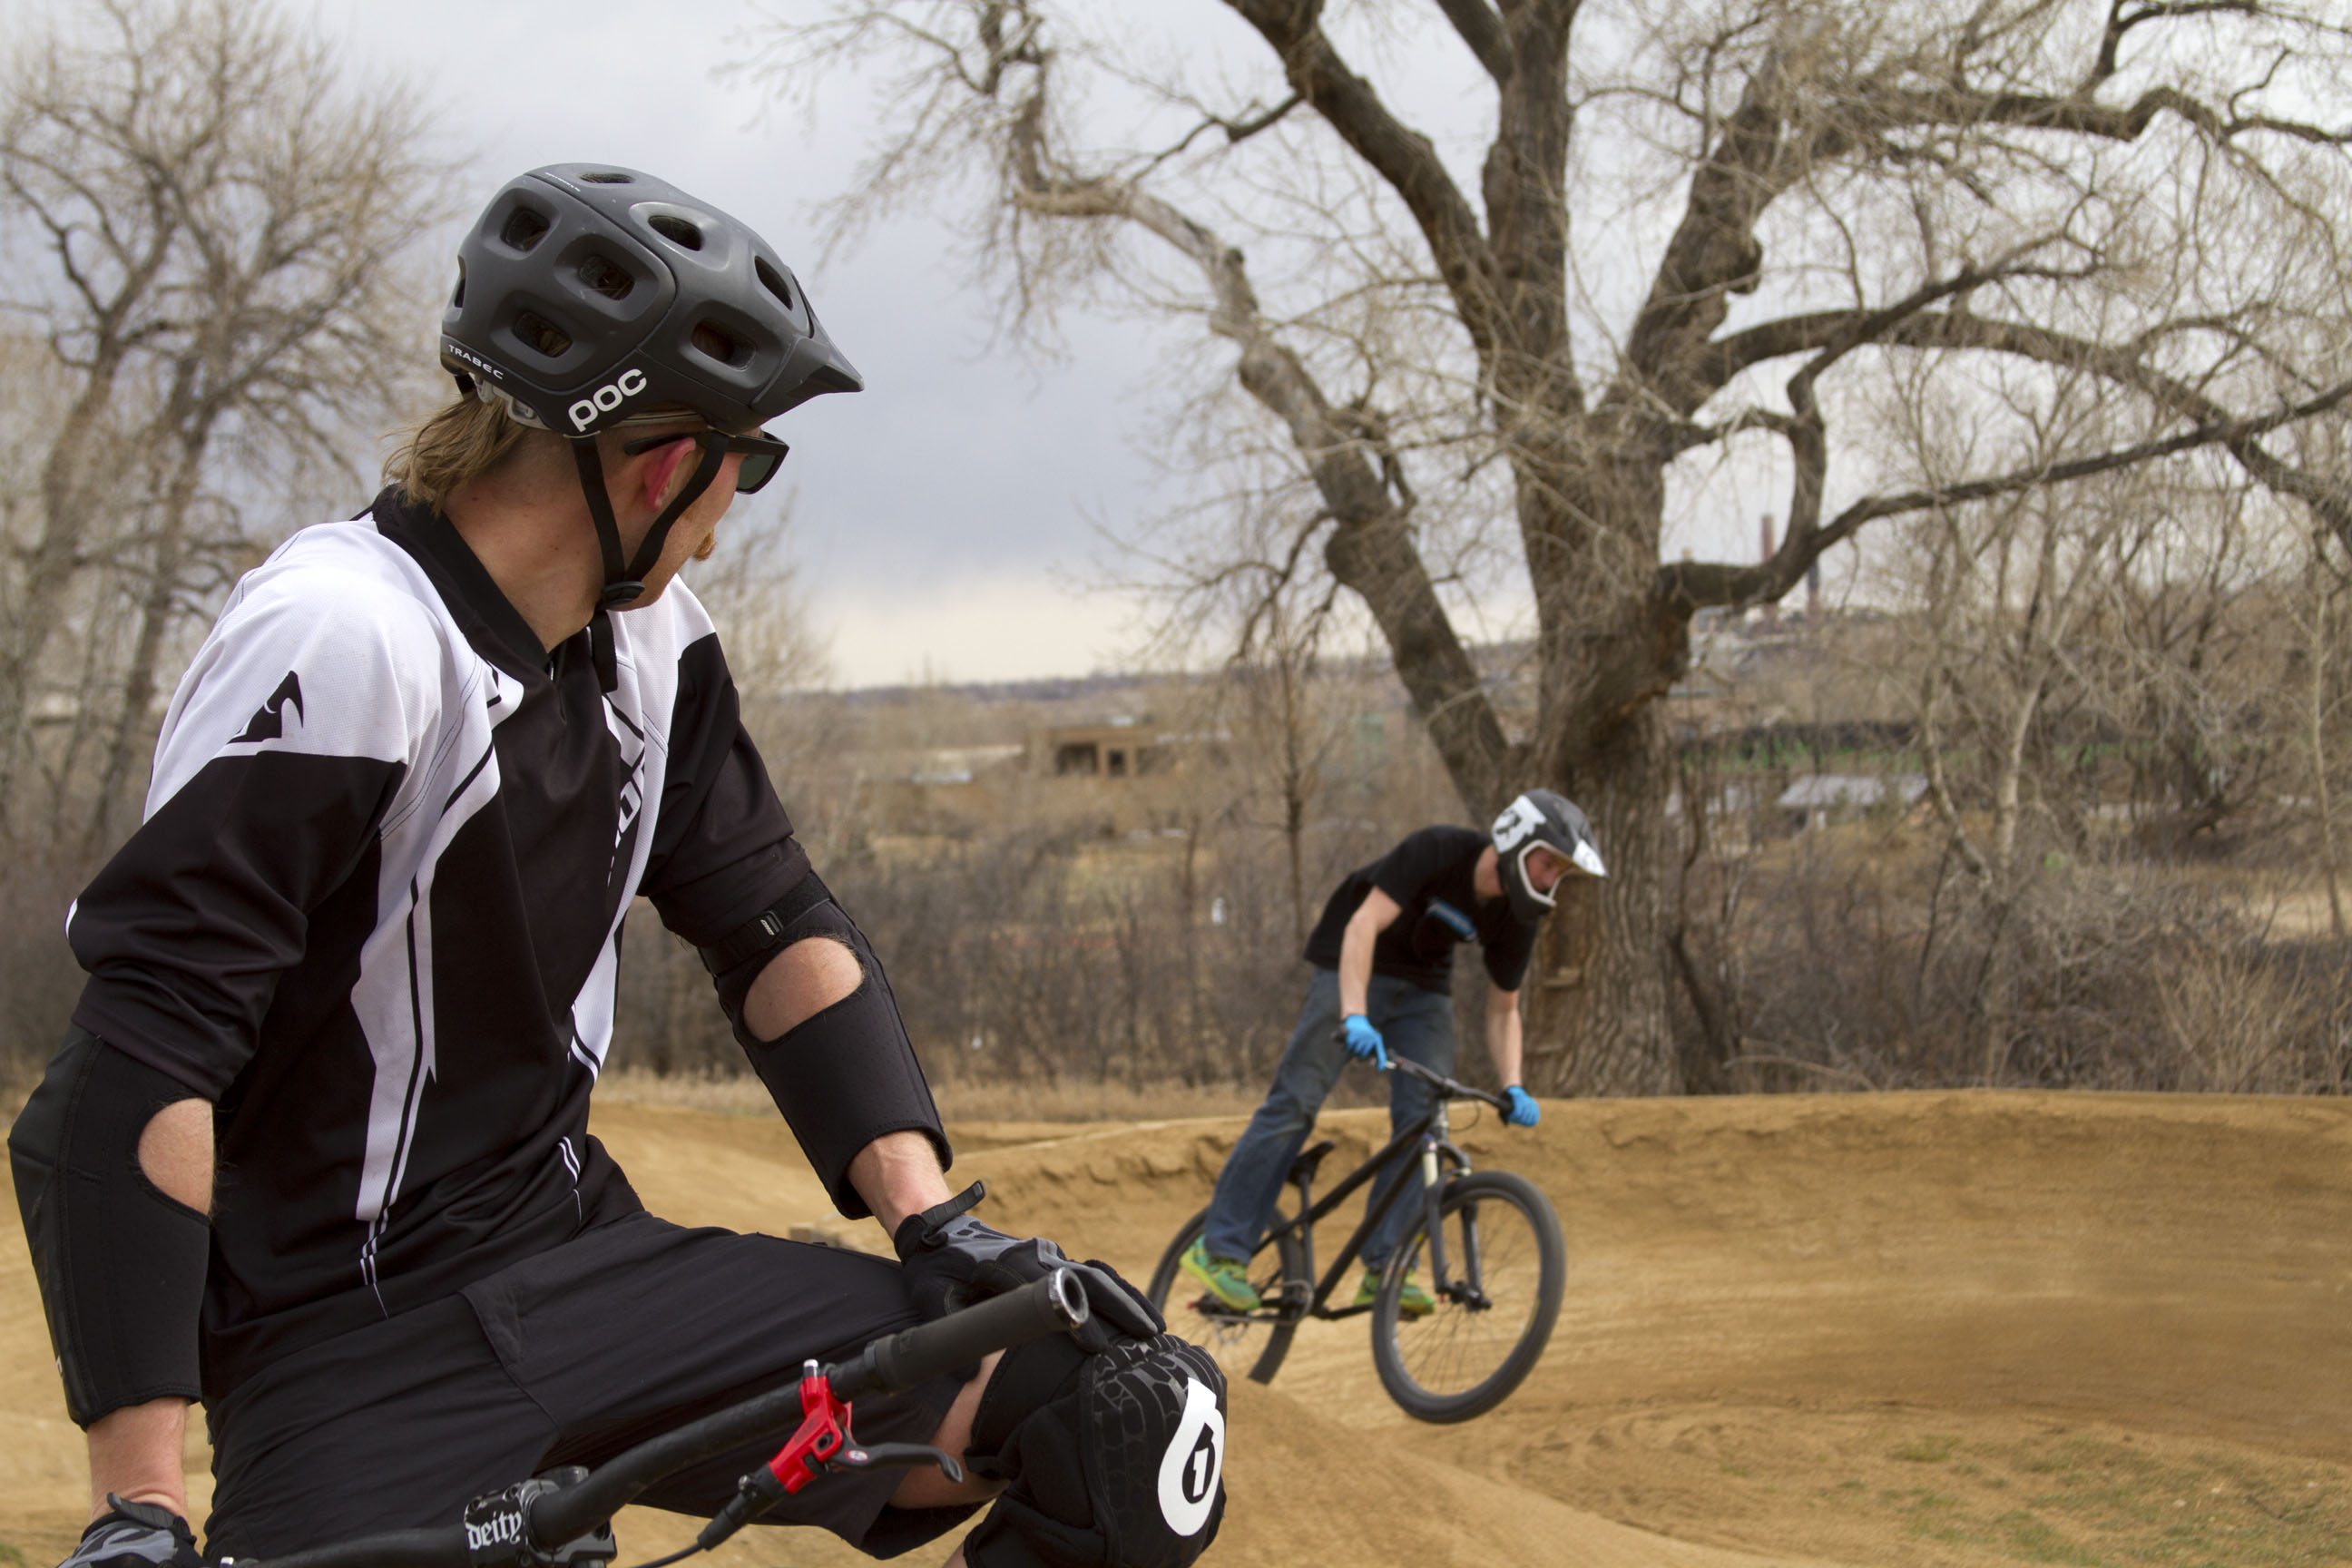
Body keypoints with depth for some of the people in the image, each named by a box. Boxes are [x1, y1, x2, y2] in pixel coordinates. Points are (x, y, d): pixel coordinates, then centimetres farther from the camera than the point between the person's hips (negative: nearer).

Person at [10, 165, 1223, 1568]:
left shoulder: (650, 636, 6)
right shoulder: (346, 639, -19)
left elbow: (775, 921, 9)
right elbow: (142, 1054, -25)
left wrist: (938, 1225, -6)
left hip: (580, 1260, 7)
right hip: (361, 1348, -7)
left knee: (1142, 1418, -9)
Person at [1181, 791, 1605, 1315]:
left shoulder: (1518, 915, -9)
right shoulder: (1439, 850, -27)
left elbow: (1502, 1010, 2)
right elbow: (1364, 924, -35)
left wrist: (1512, 1088, -14)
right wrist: (1355, 1016, -46)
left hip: (1424, 991, 5)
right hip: (1354, 971, -5)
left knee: (1422, 1123, -12)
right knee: (1294, 1103, -12)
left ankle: (1383, 1272, -11)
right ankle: (1220, 1248, -8)